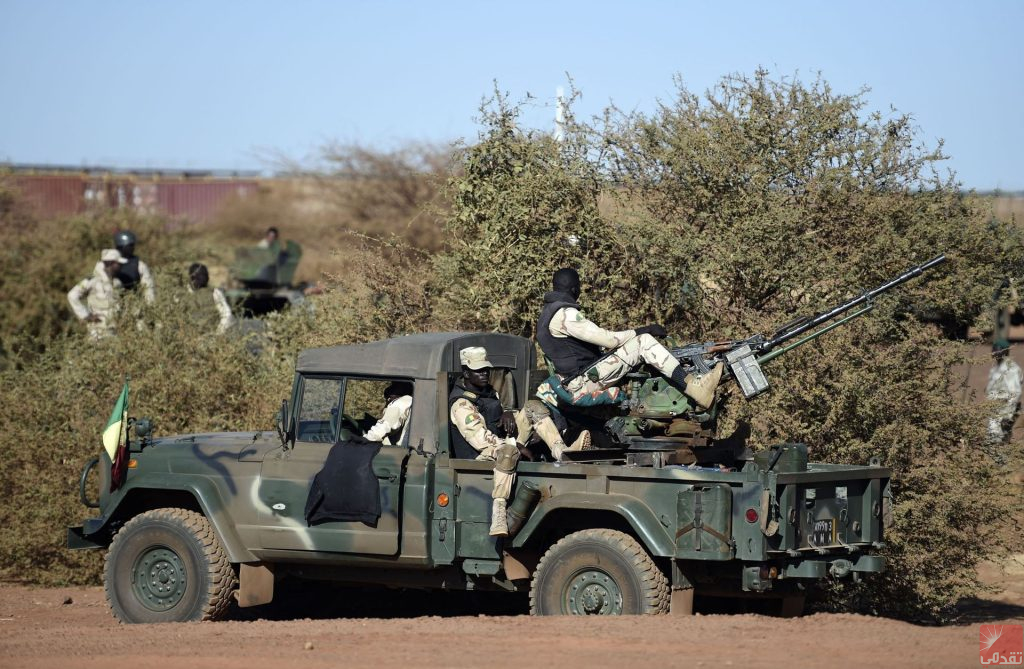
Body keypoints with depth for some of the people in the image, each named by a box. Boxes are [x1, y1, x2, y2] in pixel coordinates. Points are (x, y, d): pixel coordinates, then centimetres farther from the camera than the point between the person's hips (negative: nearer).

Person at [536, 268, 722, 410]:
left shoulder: (548, 311, 15)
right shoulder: (565, 314, -18)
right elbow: (607, 339, -20)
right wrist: (643, 330, -10)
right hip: (582, 383, -10)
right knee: (644, 342, -16)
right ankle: (694, 388, -20)